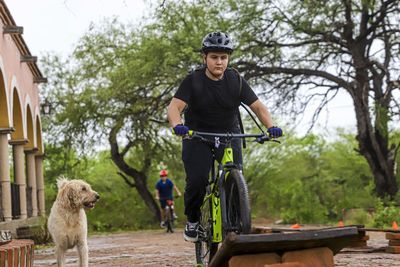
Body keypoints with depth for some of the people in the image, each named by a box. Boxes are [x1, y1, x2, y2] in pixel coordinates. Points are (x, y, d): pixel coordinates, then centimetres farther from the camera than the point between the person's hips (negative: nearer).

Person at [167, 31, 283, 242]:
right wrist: (177, 125, -47)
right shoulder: (193, 81, -13)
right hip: (197, 137, -2)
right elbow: (175, 106, -25)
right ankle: (192, 220, 6)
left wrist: (271, 127, -29)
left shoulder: (236, 81, -6)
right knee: (197, 181, -20)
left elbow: (258, 106, -9)